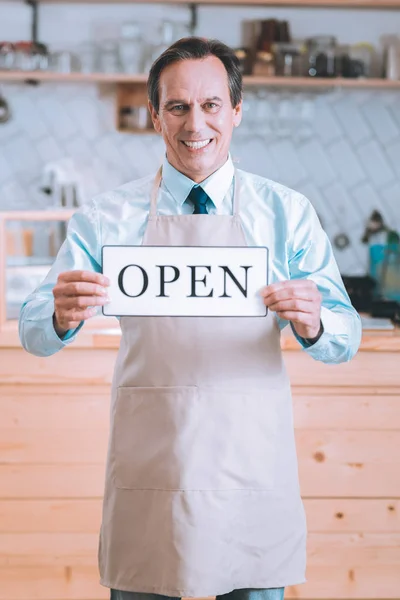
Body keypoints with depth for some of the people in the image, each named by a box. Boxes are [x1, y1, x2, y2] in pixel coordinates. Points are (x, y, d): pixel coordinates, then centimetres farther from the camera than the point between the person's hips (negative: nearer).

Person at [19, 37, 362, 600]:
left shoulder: (287, 212, 3)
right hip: (148, 470, 0)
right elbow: (34, 332, -1)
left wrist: (313, 324, -24)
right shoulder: (108, 216, 3)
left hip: (252, 470, 0)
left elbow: (346, 335, -1)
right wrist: (61, 315, -25)